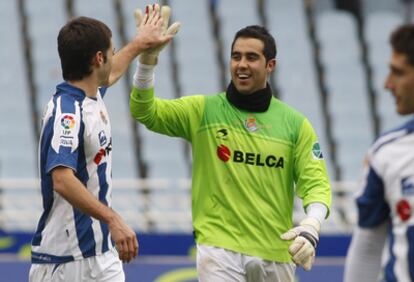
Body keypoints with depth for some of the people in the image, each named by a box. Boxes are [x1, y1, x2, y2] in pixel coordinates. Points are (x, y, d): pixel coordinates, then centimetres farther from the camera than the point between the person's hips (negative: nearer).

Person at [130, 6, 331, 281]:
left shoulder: (295, 124, 5)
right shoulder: (203, 111, 2)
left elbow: (315, 183, 1)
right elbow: (145, 112, -8)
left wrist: (311, 228, -18)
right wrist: (147, 61, -23)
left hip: (275, 254, 3)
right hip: (220, 247, -3)